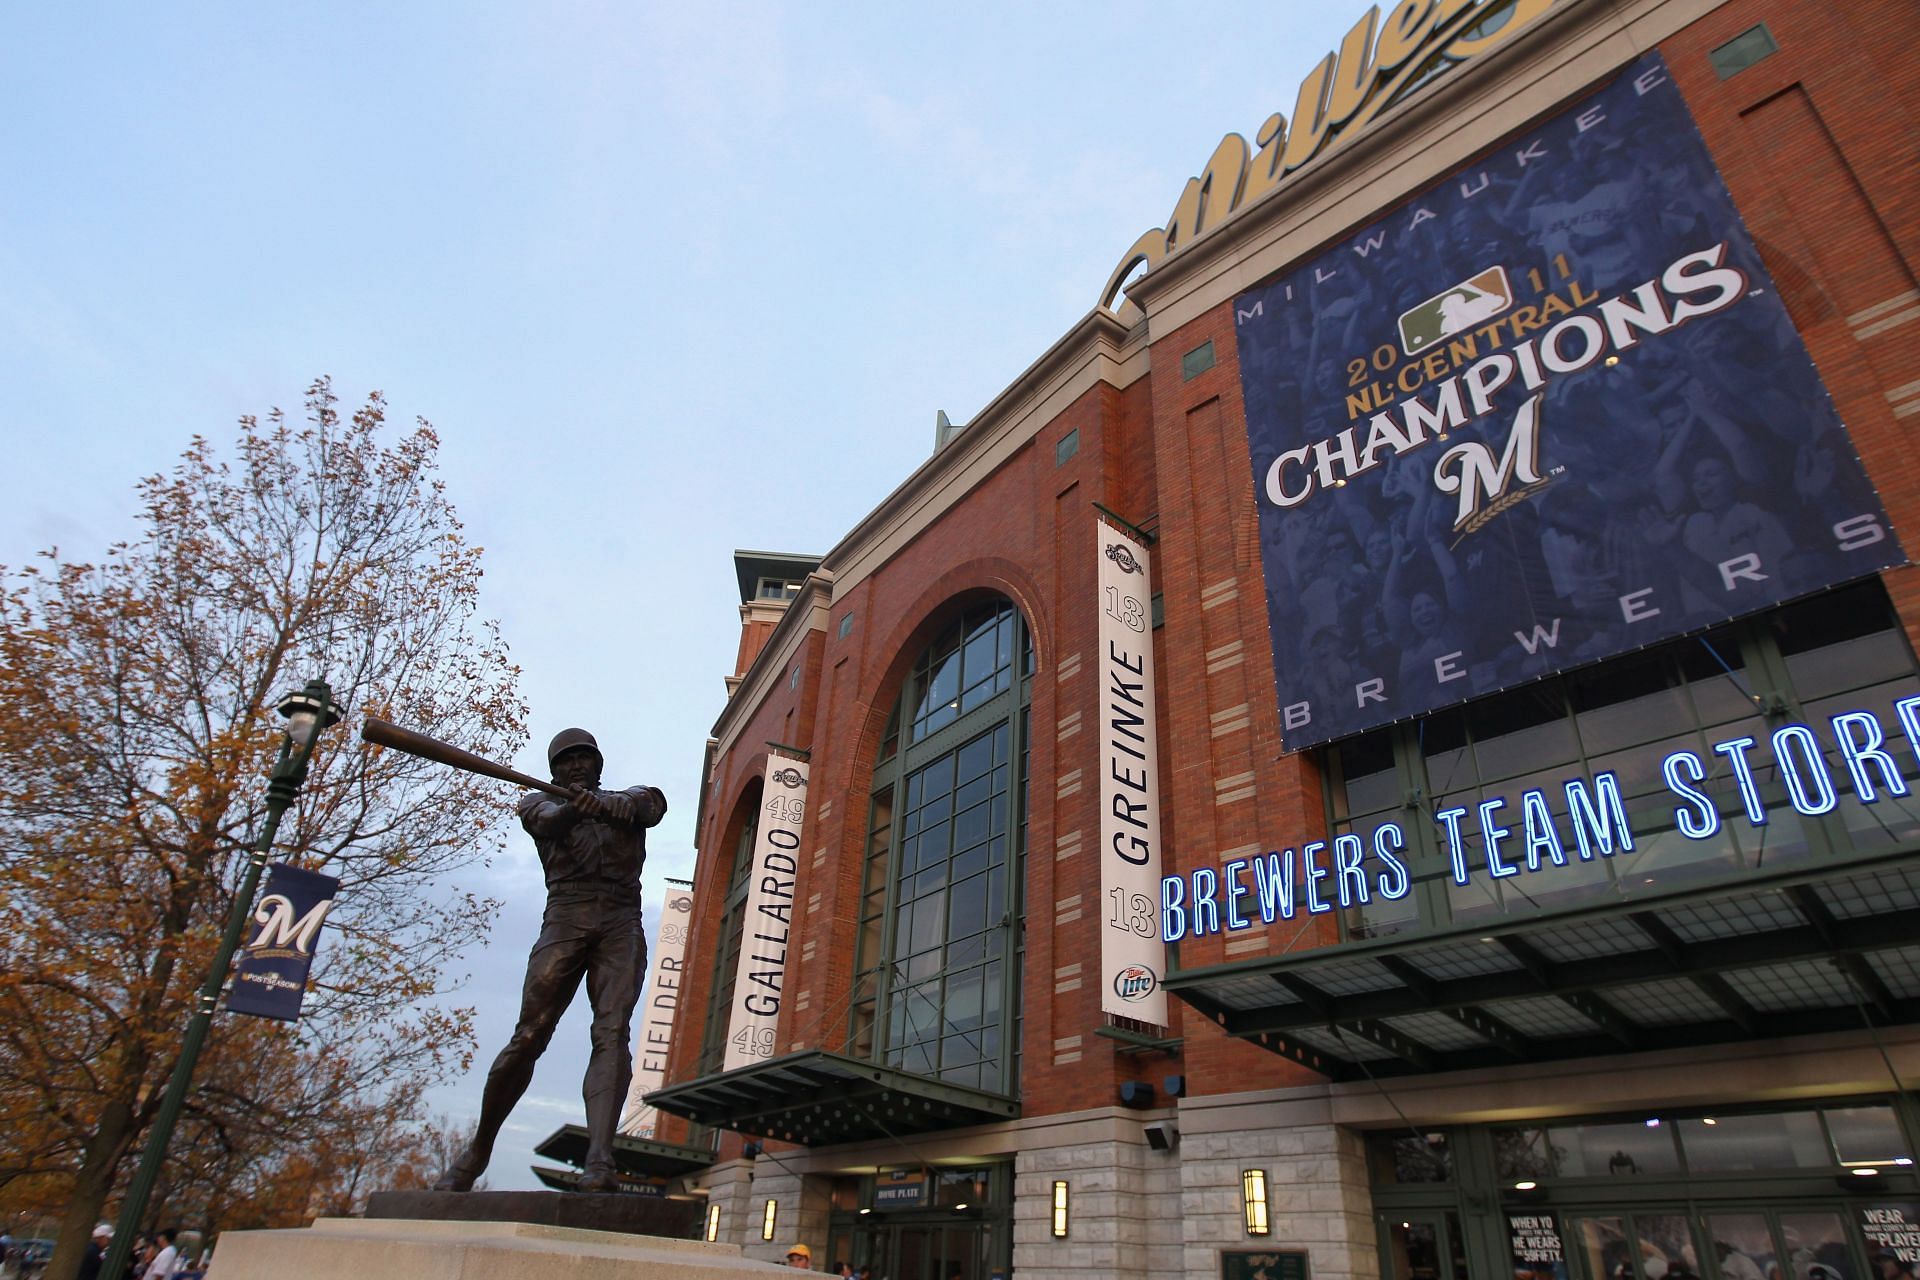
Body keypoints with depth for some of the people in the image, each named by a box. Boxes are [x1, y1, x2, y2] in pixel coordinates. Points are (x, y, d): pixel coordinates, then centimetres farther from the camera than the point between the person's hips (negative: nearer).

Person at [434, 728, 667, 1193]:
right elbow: (549, 820, -5)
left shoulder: (634, 797, 22)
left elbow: (649, 804, -4)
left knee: (613, 1033, -18)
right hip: (565, 916, 0)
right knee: (529, 1035, -9)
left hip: (621, 924, 0)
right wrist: (576, 805, -31)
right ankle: (478, 1149, 11)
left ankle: (599, 1163, -31)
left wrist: (602, 801, -29)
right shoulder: (539, 803, 21)